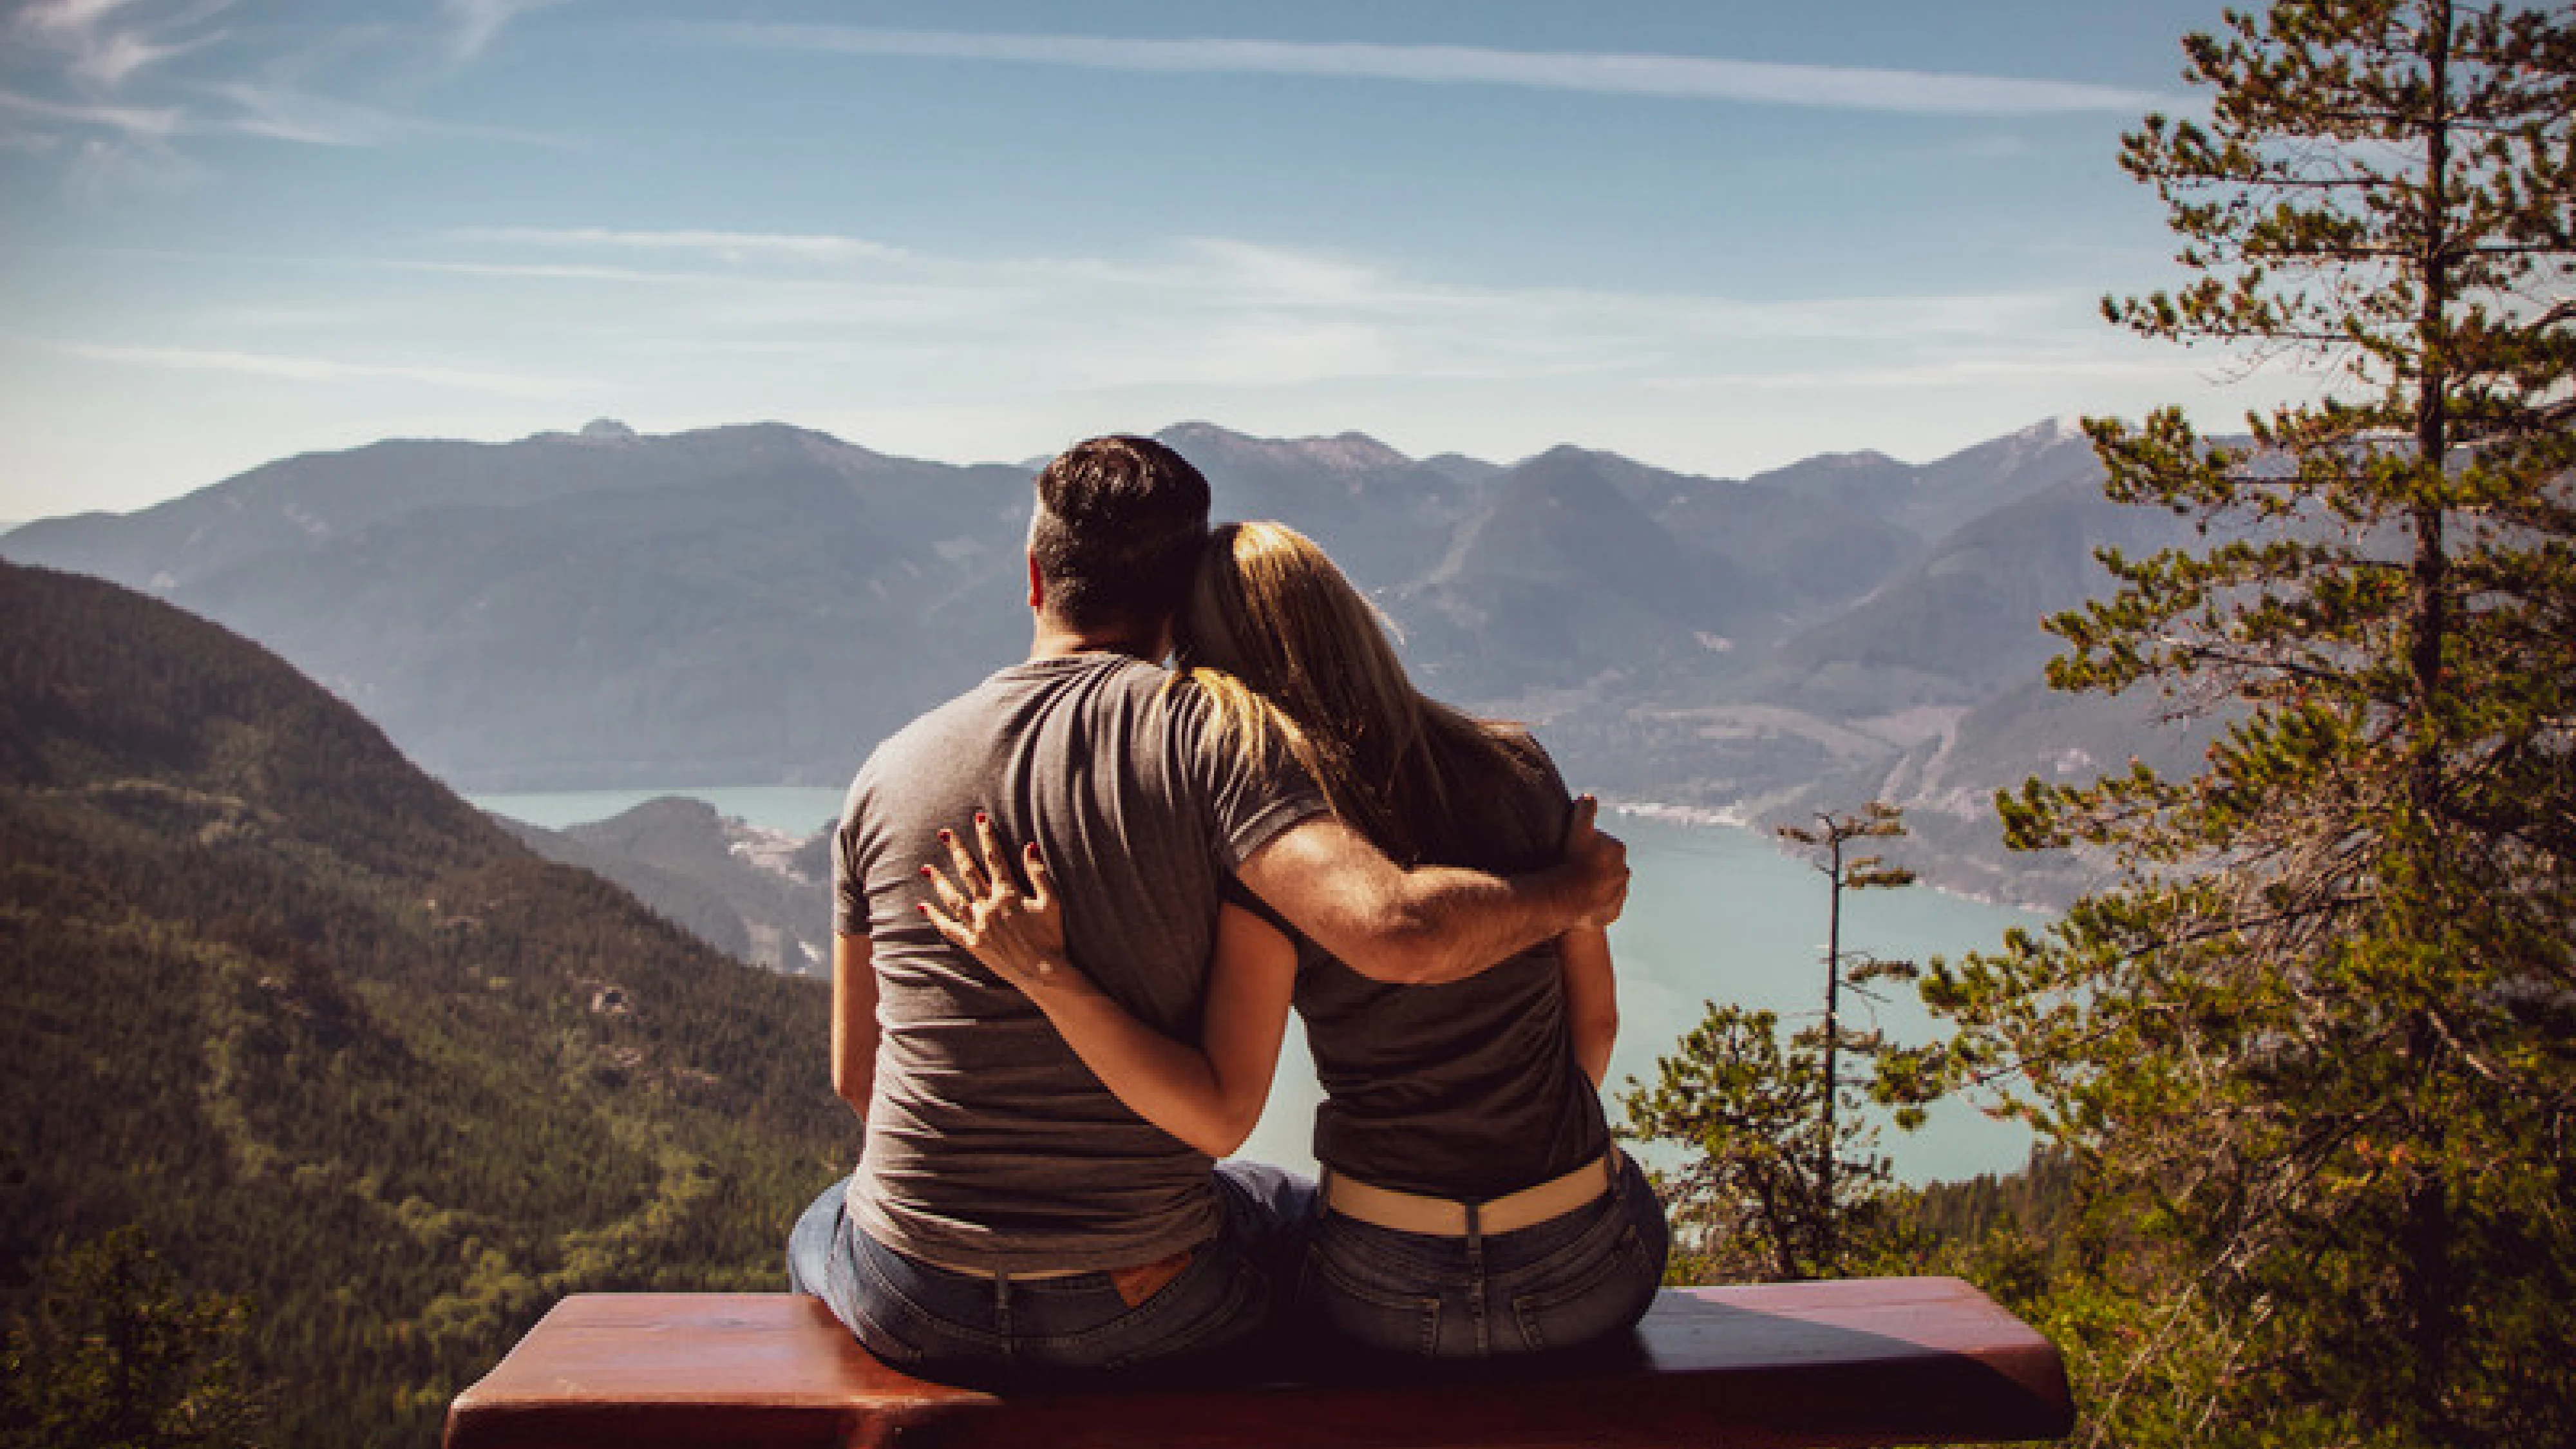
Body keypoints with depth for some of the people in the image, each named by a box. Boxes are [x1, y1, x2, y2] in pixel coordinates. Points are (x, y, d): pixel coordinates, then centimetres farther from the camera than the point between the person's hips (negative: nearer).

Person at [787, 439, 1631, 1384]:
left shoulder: (888, 772, -2)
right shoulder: (1198, 736, -14)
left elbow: (853, 1075, 7)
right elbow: (1398, 933, -29)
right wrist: (1569, 891, -10)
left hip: (913, 1310, 2)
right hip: (1140, 1307, -2)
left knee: (818, 1229, 38)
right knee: (1299, 1212, 32)